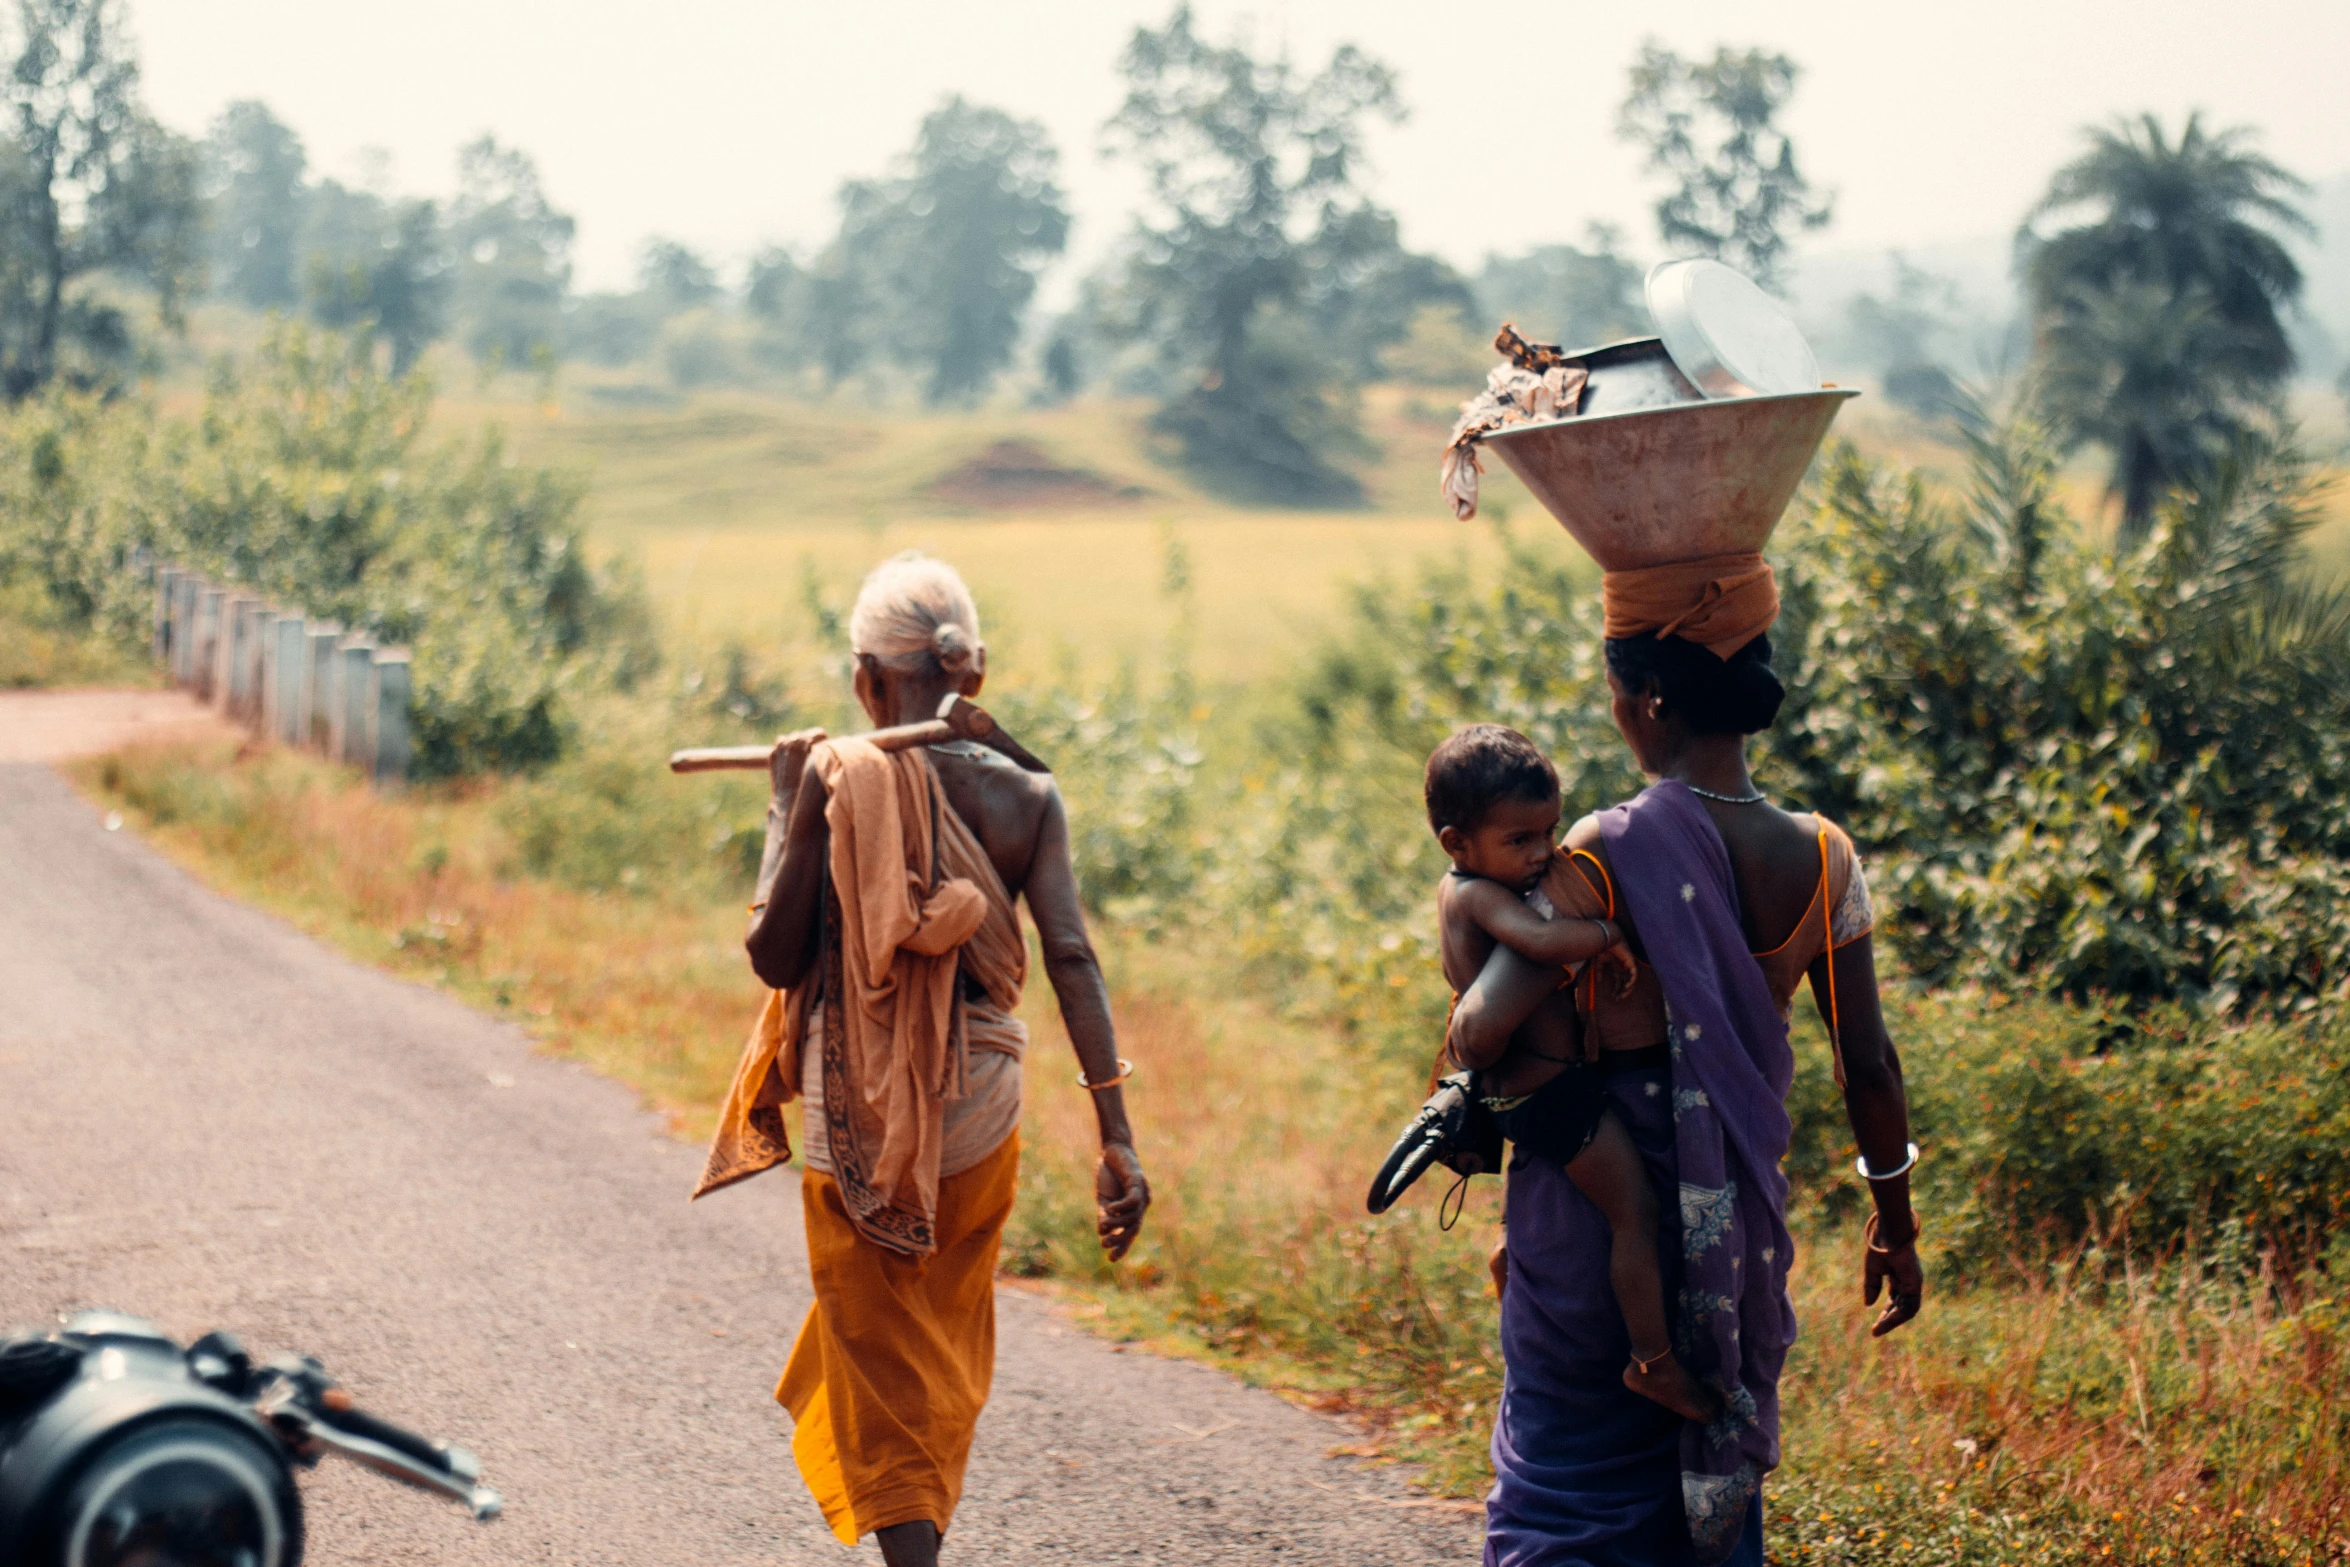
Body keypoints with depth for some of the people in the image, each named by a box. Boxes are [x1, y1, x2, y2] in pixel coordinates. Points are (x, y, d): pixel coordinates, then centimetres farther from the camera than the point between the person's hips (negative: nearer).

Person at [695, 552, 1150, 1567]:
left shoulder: (835, 778, -11)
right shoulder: (1027, 796, -3)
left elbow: (775, 957, -10)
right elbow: (1071, 959, -11)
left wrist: (785, 812, 1)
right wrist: (1116, 1136, -14)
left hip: (860, 1119, -3)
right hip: (982, 1109, 3)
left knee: (884, 1369, 5)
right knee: (946, 1351, 23)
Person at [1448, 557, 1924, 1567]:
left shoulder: (1611, 855, -19)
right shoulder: (1819, 859, -5)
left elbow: (1485, 1030, -26)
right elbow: (1869, 1067, 1)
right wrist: (1893, 1221, 14)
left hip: (1592, 1210, -4)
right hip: (1737, 1233, 4)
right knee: (1714, 1474, 20)